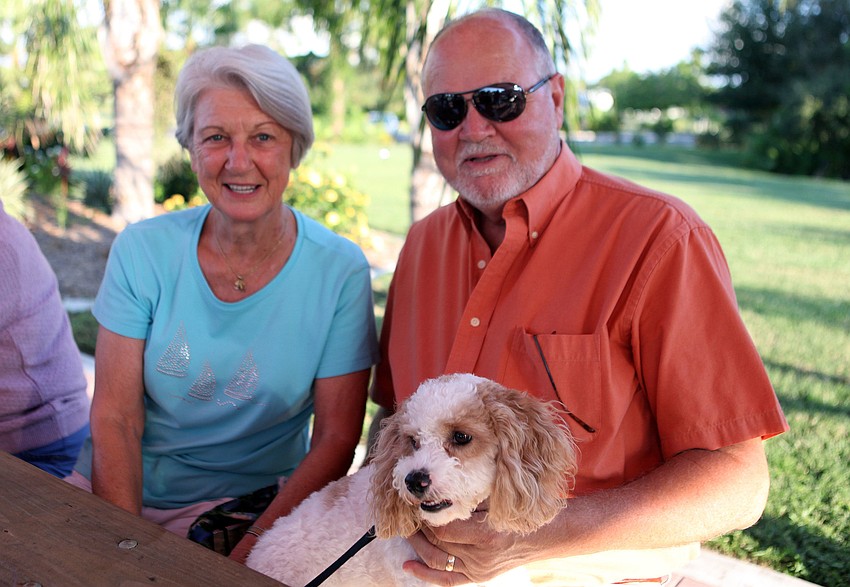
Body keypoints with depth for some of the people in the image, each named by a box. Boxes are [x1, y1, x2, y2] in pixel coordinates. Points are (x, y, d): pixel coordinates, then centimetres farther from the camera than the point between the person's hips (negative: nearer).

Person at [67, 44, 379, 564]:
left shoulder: (340, 272, -10)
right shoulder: (141, 251, -5)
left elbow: (336, 441, -8)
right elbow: (115, 419, -5)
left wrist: (242, 561, -17)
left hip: (250, 506, -1)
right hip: (117, 495, 2)